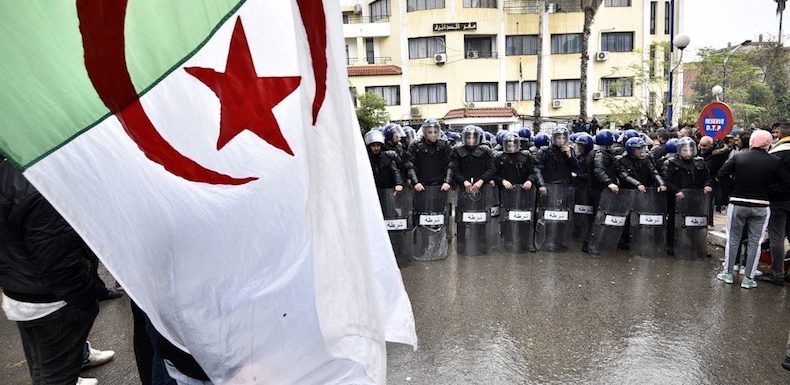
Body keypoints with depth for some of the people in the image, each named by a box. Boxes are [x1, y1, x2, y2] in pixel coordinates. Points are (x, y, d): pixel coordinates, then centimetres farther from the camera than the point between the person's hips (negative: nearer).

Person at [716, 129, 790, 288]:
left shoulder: (738, 157, -6)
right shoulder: (774, 161, -6)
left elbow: (721, 175, -7)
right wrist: (766, 184, 12)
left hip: (738, 203, 0)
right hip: (761, 206, 0)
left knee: (733, 239, 13)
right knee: (755, 242, 9)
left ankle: (728, 273, 19)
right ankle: (748, 279, 14)